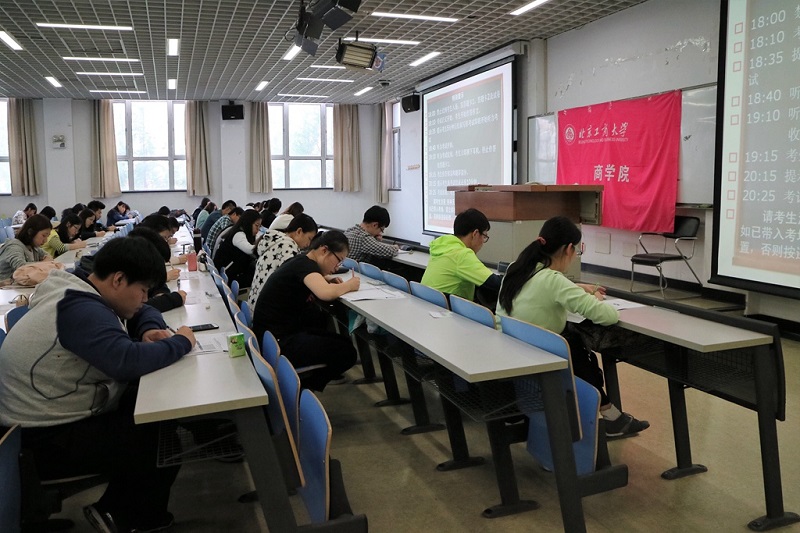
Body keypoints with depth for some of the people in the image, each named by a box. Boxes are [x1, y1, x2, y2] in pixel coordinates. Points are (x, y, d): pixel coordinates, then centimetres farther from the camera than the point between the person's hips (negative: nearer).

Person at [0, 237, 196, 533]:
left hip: (59, 415, 11)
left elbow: (143, 312, 19)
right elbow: (128, 361, -40)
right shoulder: (81, 310, -27)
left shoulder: (82, 296, 5)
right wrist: (181, 342, -23)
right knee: (164, 446, -14)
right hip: (47, 439, -10)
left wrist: (150, 331, -4)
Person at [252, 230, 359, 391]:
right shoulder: (304, 265, -17)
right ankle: (303, 388, 5)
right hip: (277, 343, -10)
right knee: (347, 352, -10)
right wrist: (348, 285, -14)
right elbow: (326, 293, -36)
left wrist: (327, 279, 10)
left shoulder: (301, 262, 9)